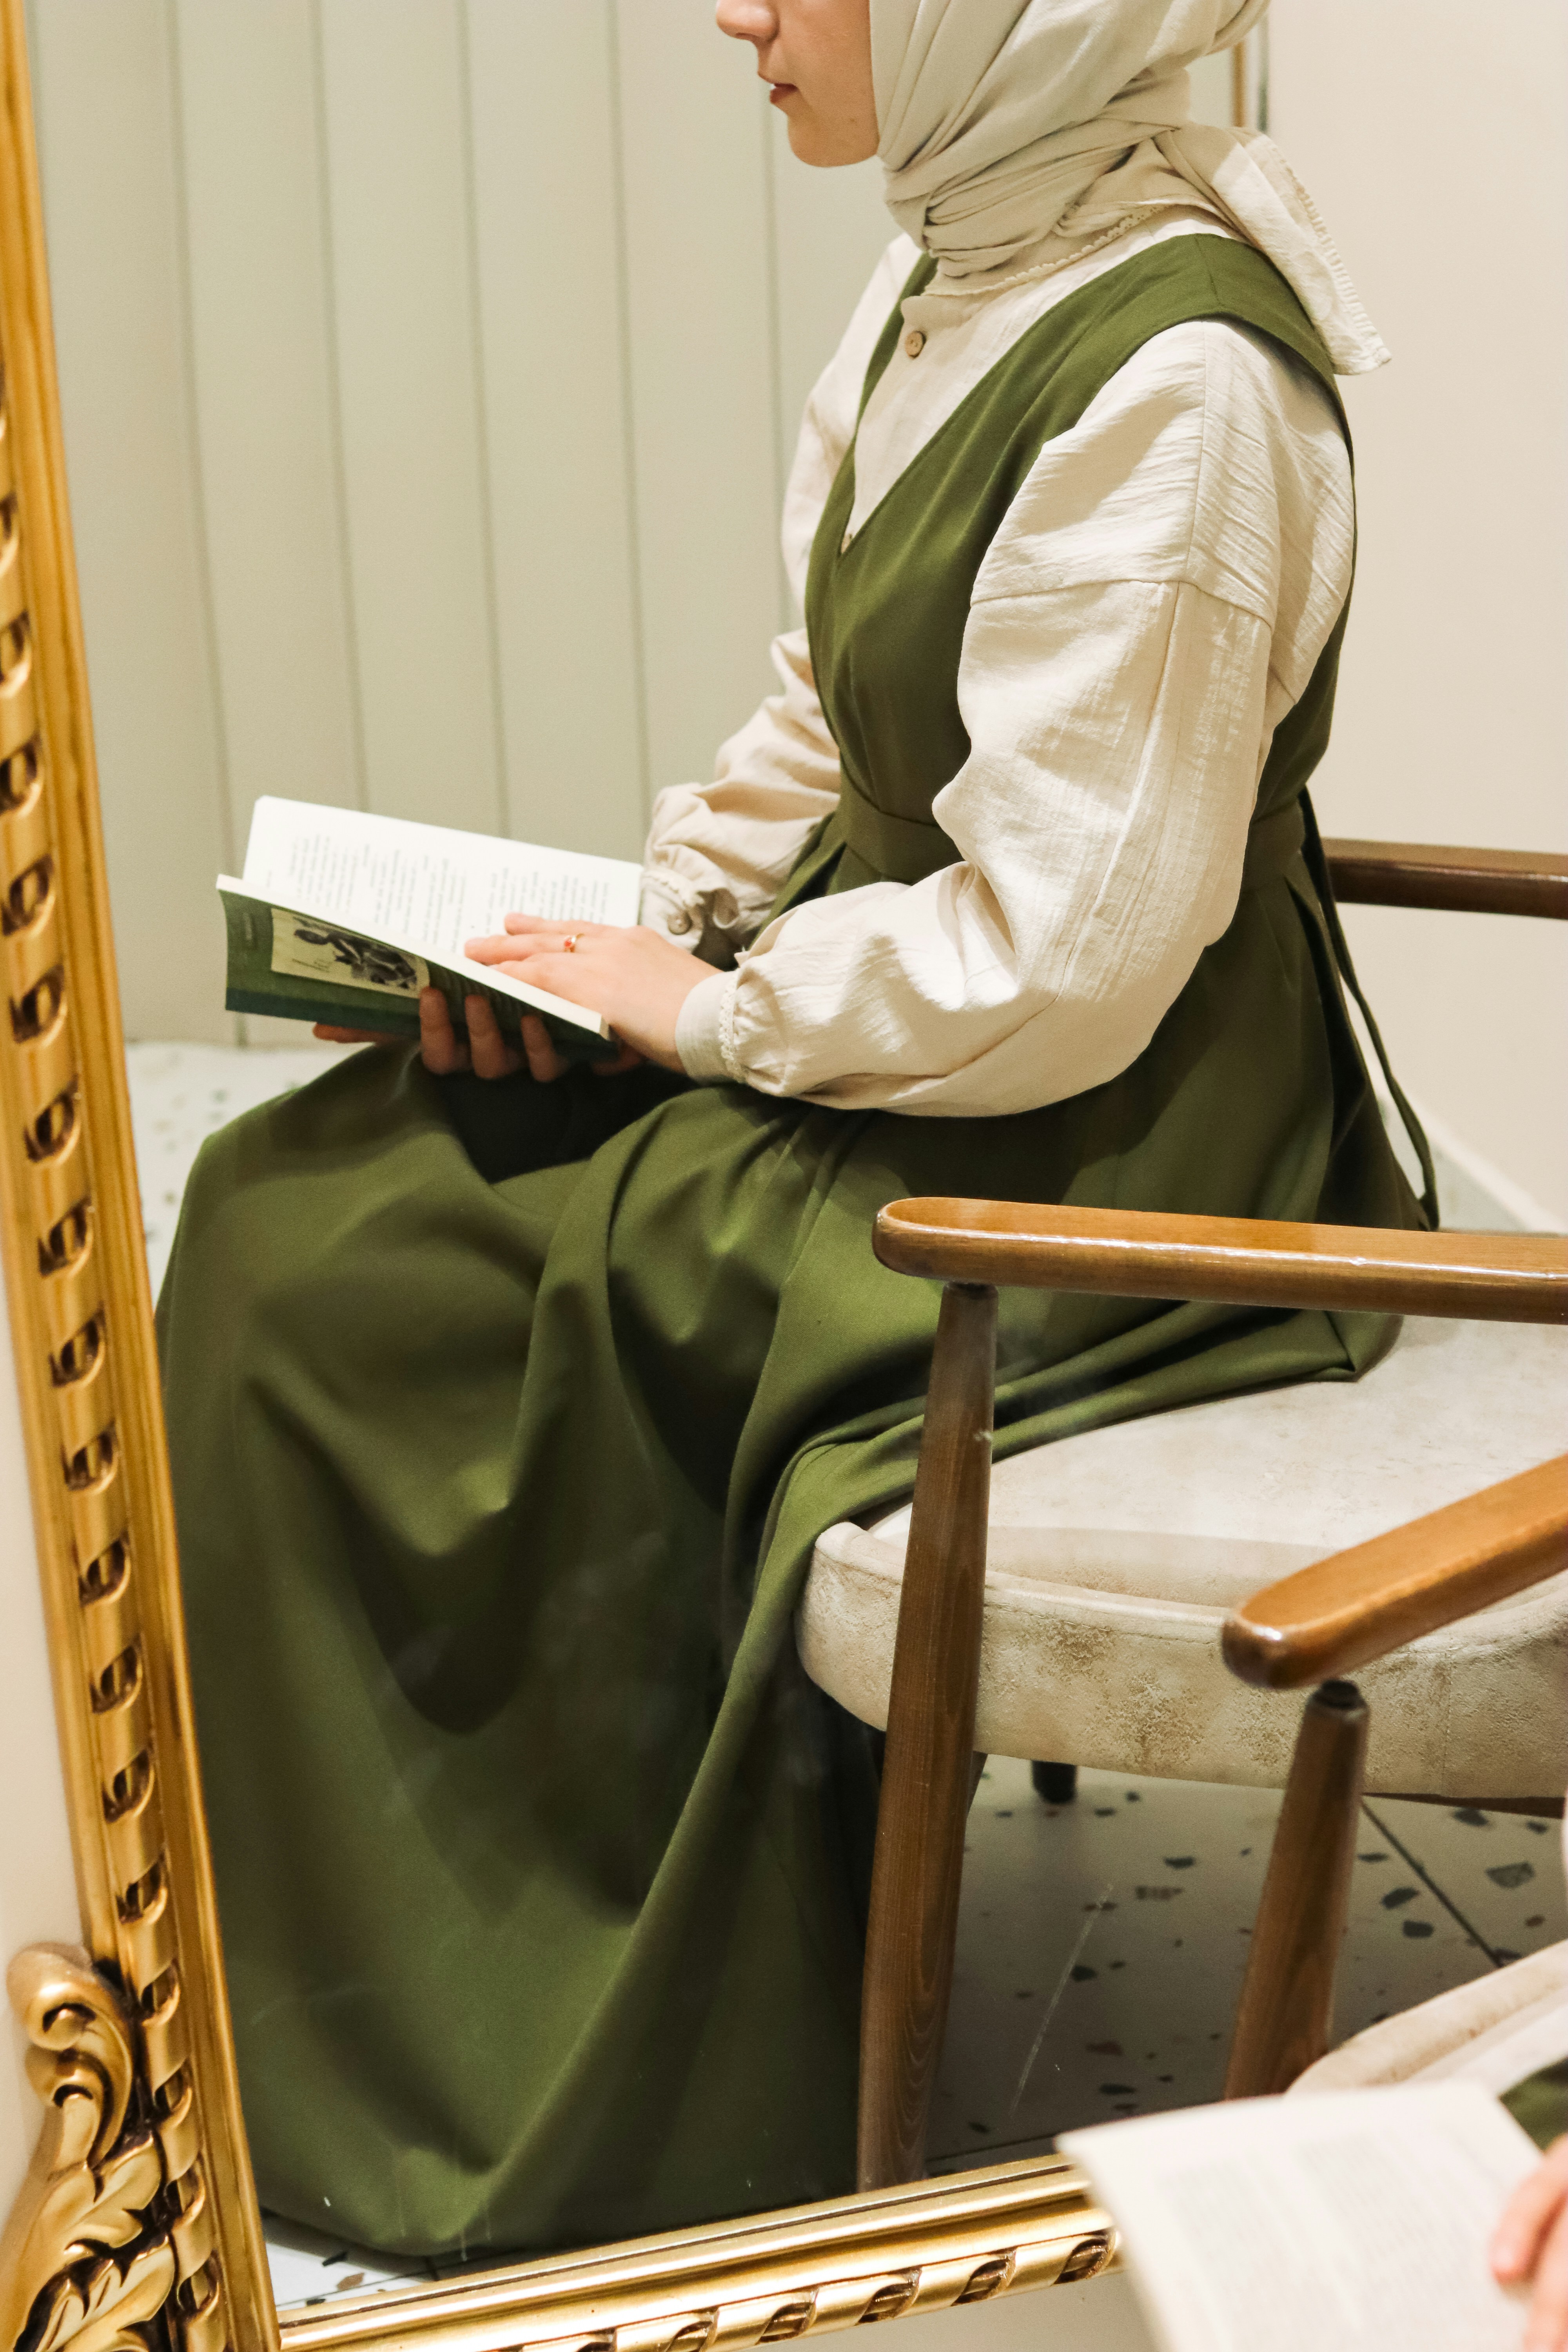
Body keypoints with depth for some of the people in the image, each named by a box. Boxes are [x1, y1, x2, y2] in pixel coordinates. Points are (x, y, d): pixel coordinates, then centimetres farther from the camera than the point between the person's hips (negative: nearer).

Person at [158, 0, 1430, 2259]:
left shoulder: (1171, 383, -24)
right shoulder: (952, 282, 5)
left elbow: (1046, 966, -25)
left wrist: (706, 1006, -14)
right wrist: (640, 920, 0)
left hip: (1082, 1171, -9)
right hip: (902, 1061, 9)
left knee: (330, 1299, -9)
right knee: (284, 1200, 2)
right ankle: (332, 1974, 14)